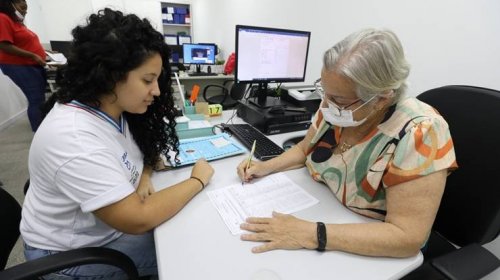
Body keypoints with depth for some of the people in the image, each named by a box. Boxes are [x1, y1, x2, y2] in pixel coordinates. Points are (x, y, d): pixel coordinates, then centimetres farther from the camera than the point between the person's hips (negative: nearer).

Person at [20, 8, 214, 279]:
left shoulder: (114, 108, -10)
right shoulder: (73, 141, -35)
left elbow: (146, 149, 6)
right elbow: (138, 220, -33)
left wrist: (143, 179, -15)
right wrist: (198, 180, -23)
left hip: (113, 221, 6)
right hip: (71, 254, -6)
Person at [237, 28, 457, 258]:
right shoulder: (336, 107, -11)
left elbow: (407, 236, -26)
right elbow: (305, 149, 4)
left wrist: (311, 235, -33)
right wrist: (266, 167, -9)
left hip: (371, 254, -3)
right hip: (319, 215, 4)